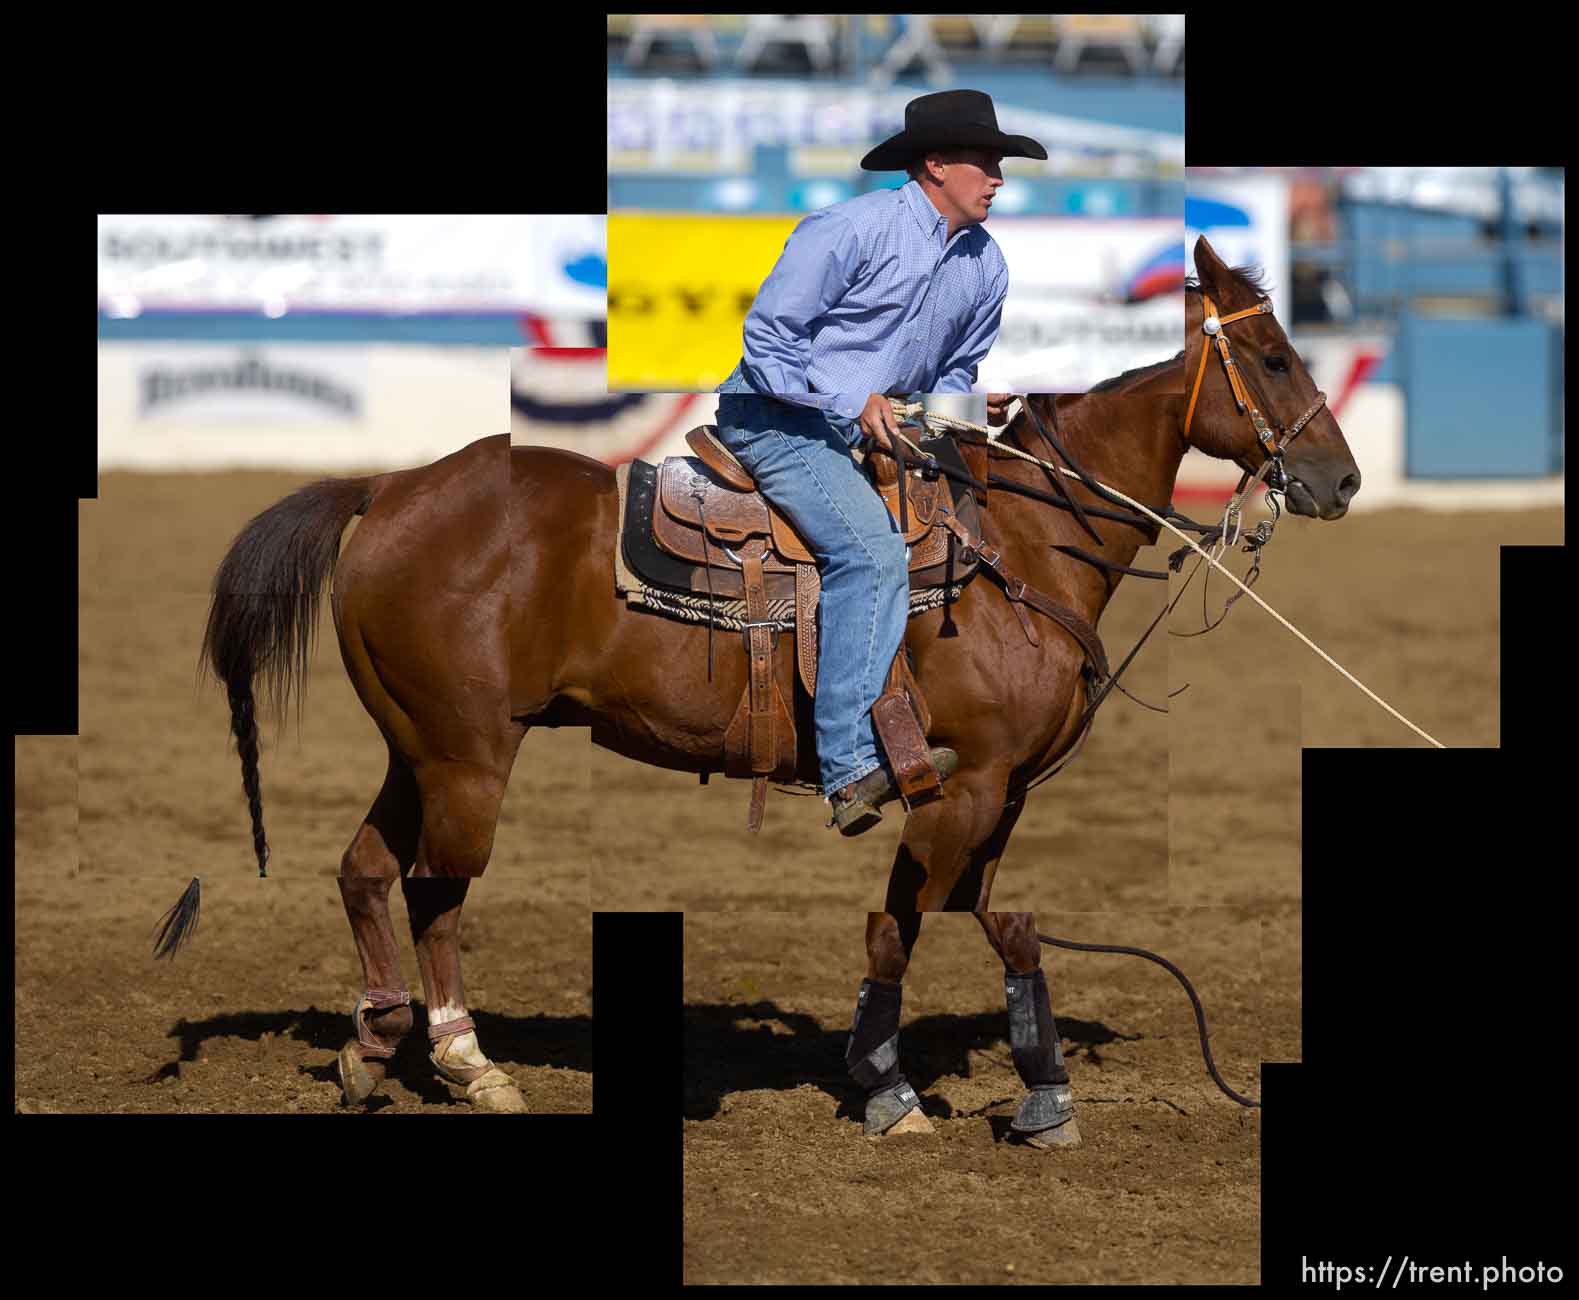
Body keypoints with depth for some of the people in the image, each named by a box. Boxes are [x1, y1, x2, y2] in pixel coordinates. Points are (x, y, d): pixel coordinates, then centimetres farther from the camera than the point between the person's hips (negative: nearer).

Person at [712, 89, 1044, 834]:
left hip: (879, 430, 9)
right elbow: (767, 338, -13)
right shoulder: (853, 231, -14)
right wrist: (853, 401, -19)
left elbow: (958, 369, 20)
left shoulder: (985, 265, 8)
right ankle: (853, 766, -32)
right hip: (778, 417, -8)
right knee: (874, 550, -28)